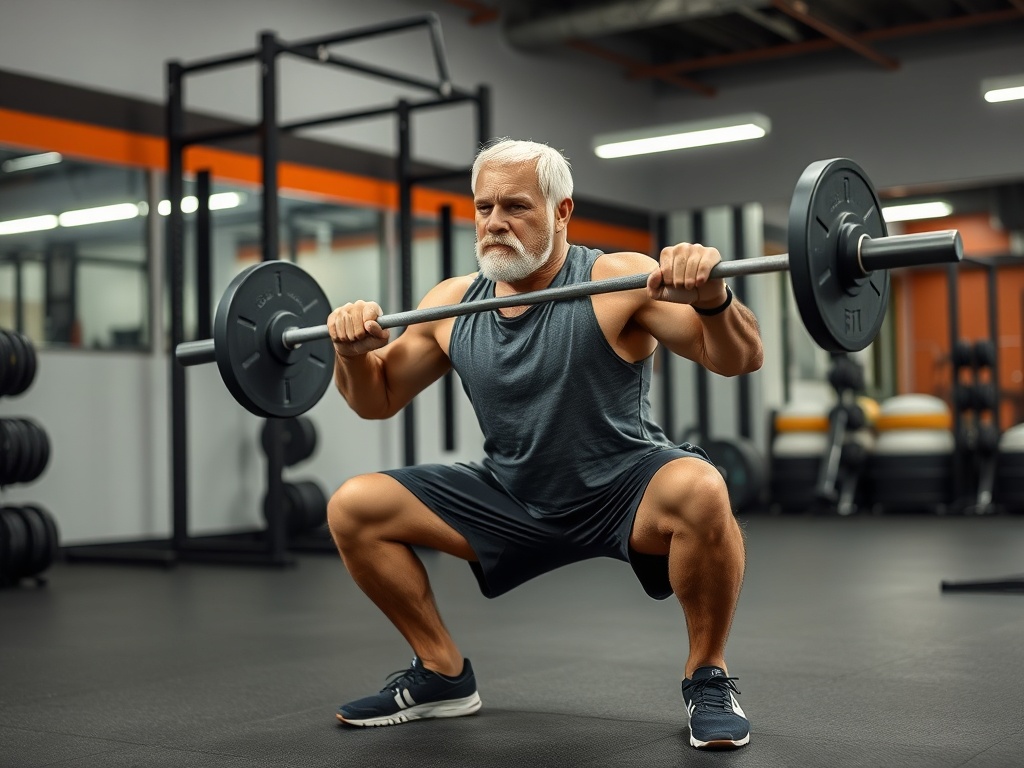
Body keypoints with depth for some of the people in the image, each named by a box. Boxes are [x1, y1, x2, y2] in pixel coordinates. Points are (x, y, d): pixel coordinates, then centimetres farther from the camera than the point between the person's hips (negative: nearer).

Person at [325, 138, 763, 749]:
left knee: (700, 490, -38)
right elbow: (378, 400, 9)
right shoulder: (451, 303, -2)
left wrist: (712, 298, -40)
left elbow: (741, 359, -19)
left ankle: (708, 678, -11)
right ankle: (444, 676, 12)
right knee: (353, 508, -4)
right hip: (513, 502, 5)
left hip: (626, 491, -4)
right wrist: (354, 353, -12)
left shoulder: (616, 281, -16)